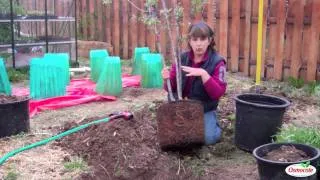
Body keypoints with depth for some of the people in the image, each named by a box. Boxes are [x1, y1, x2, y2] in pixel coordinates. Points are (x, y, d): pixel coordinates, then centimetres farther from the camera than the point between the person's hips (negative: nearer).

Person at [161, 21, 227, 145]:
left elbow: (218, 93, -21)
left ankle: (214, 124, 13)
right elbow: (172, 88, 2)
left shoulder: (217, 62, -12)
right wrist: (168, 79, -22)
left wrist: (204, 74, -34)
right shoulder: (181, 59, -3)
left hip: (206, 109, -3)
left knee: (208, 138, -21)